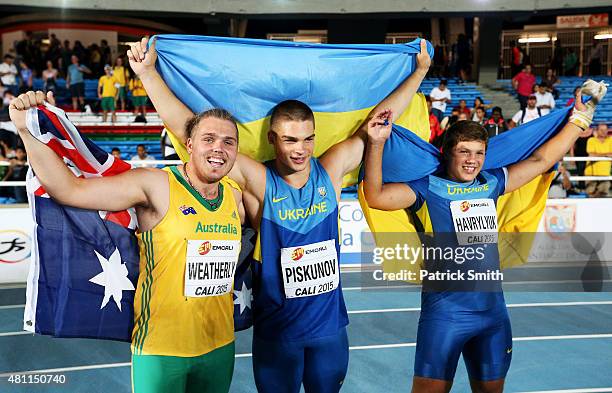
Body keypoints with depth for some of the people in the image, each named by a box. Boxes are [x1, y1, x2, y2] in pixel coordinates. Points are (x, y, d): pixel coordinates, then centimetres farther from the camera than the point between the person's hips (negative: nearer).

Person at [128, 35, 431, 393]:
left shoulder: (330, 170, -5)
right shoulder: (258, 182, -15)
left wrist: (420, 71, 6)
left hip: (330, 325, 3)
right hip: (275, 330, -3)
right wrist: (148, 72, -21)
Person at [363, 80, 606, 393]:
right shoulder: (429, 187, -5)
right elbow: (376, 197, -19)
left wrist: (580, 117, 21)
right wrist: (376, 144, -28)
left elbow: (541, 159, 18)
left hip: (493, 309, 6)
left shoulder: (491, 183, 10)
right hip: (445, 313, -5)